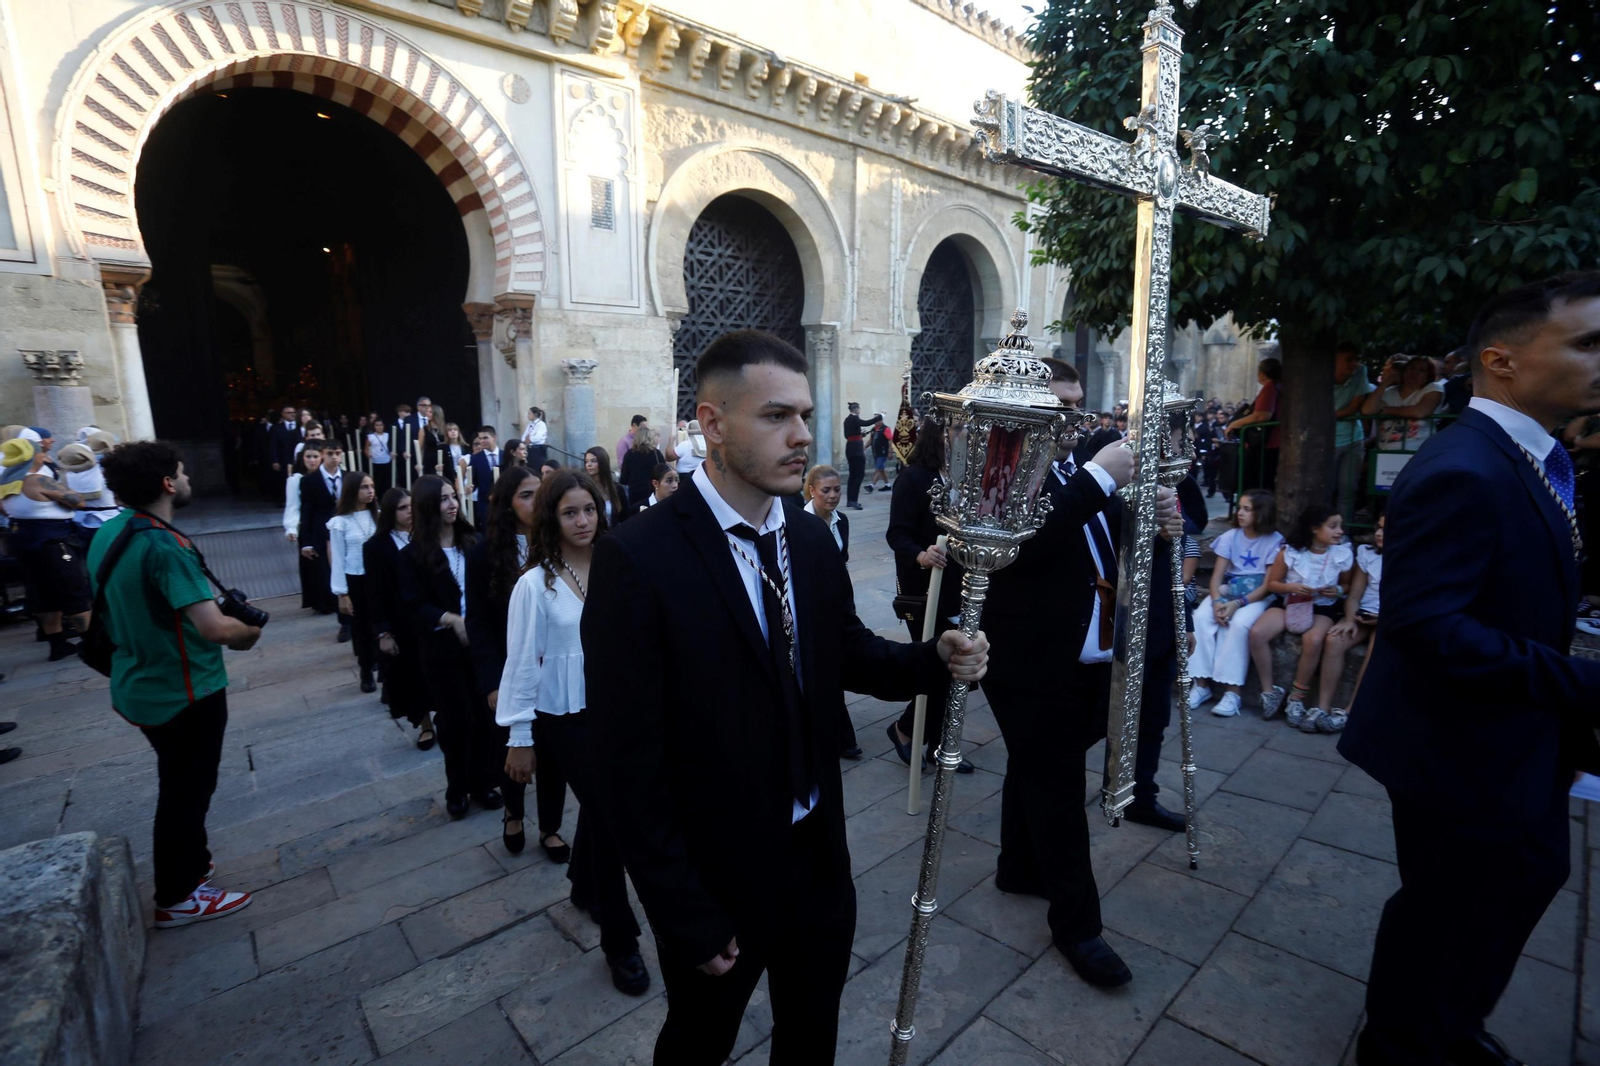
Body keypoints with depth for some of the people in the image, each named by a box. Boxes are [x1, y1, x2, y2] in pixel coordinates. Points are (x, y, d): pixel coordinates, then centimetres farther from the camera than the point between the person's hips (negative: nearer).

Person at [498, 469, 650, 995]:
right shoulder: (535, 584, -14)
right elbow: (522, 662, -9)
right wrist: (518, 738, -5)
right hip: (566, 718, -4)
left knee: (598, 804, 21)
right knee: (607, 814, -1)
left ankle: (585, 886, 51)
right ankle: (619, 941, 20)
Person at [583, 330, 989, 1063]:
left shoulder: (813, 541, -4)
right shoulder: (636, 559, -24)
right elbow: (625, 764, -21)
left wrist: (938, 658, -13)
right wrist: (686, 916, -15)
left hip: (819, 856, 5)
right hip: (716, 877, -4)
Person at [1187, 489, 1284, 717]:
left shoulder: (1275, 541, -6)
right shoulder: (1230, 537, 4)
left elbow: (1268, 585, -11)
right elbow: (1216, 576, 0)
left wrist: (1238, 603, -24)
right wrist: (1217, 602, -19)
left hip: (1257, 596, -3)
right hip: (1227, 590, 3)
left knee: (1239, 624, -33)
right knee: (1201, 617, -25)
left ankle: (1232, 691, -26)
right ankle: (1201, 683, -21)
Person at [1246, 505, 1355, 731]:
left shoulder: (1343, 554, -3)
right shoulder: (1290, 551, -6)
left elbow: (1347, 584, 12)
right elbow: (1272, 583, 2)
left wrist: (1338, 591, -10)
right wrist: (1291, 587, -18)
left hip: (1323, 608, 0)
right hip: (1290, 603, 1)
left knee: (1313, 639, -34)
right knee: (1257, 633, -26)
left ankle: (1297, 698, -12)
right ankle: (1269, 691, -6)